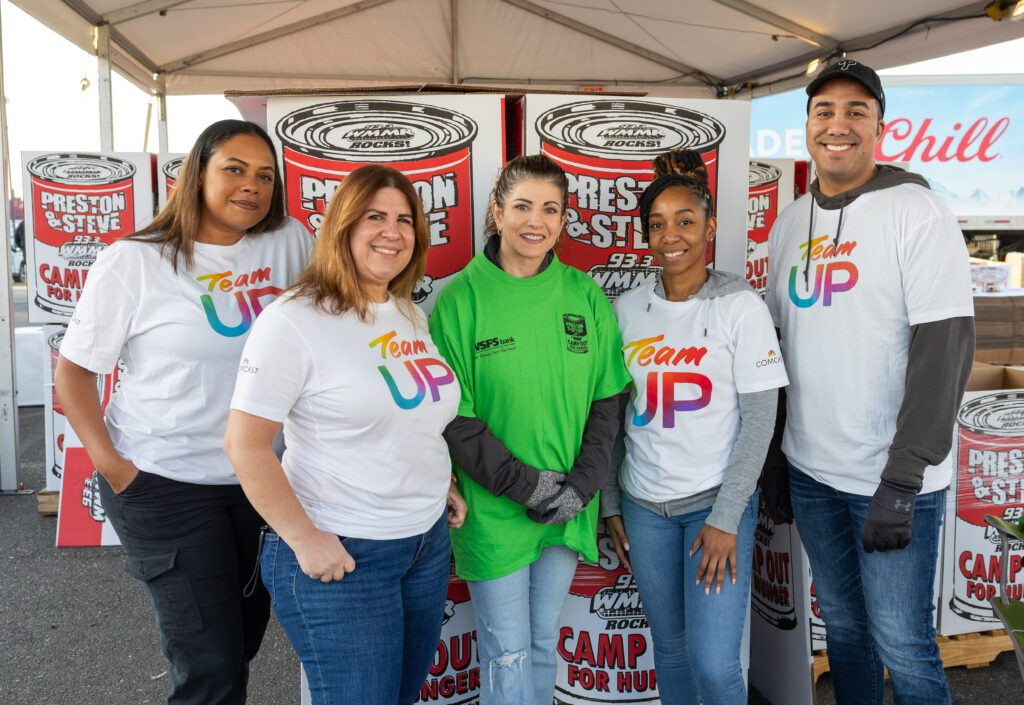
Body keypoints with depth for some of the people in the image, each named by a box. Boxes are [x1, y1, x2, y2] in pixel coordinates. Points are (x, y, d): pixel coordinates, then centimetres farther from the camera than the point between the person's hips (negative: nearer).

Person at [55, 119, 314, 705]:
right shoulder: (133, 263, -9)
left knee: (246, 637, 20)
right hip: (165, 486, -4)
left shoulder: (288, 243, -1)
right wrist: (111, 464, -12)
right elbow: (74, 370, -3)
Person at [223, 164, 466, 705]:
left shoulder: (412, 315, 8)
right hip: (338, 558, -7)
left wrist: (441, 484, 12)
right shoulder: (294, 321, -15)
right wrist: (305, 540, -17)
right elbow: (244, 444, -17)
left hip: (428, 545, 7)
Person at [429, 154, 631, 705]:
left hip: (568, 510, 4)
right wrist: (524, 483, -15)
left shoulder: (585, 297, 1)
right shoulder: (461, 298, -9)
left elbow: (607, 400, 3)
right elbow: (451, 415, -10)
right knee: (508, 655, 7)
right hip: (493, 510, -3)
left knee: (544, 644, 19)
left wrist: (582, 484, -8)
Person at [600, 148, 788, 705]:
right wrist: (610, 505, 6)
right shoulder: (626, 309, 1)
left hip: (717, 501, -3)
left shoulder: (741, 308, -8)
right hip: (643, 505, 3)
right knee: (669, 647, 15)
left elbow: (759, 421, -8)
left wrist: (725, 519, -12)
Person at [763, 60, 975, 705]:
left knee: (903, 645, 5)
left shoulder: (917, 212, -10)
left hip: (892, 478, -5)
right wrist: (773, 454, 12)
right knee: (842, 623, 18)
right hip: (810, 471, 5)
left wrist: (902, 481, -19)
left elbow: (946, 347, -16)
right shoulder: (790, 223, 8)